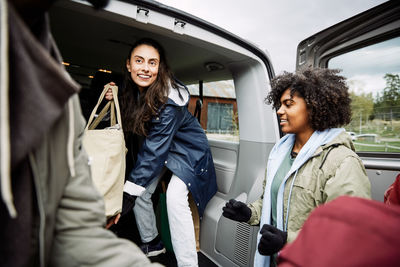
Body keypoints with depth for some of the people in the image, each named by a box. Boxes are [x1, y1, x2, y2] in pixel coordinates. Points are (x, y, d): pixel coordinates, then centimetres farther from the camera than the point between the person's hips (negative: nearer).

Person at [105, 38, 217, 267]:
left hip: (186, 148, -7)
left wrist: (127, 194, -34)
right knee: (141, 193, 4)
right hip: (158, 146, 7)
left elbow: (154, 151, -35)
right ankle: (152, 243, 29)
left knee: (175, 196, -25)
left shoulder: (168, 100, -34)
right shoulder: (133, 89, -11)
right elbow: (128, 122, 6)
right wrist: (115, 100, -14)